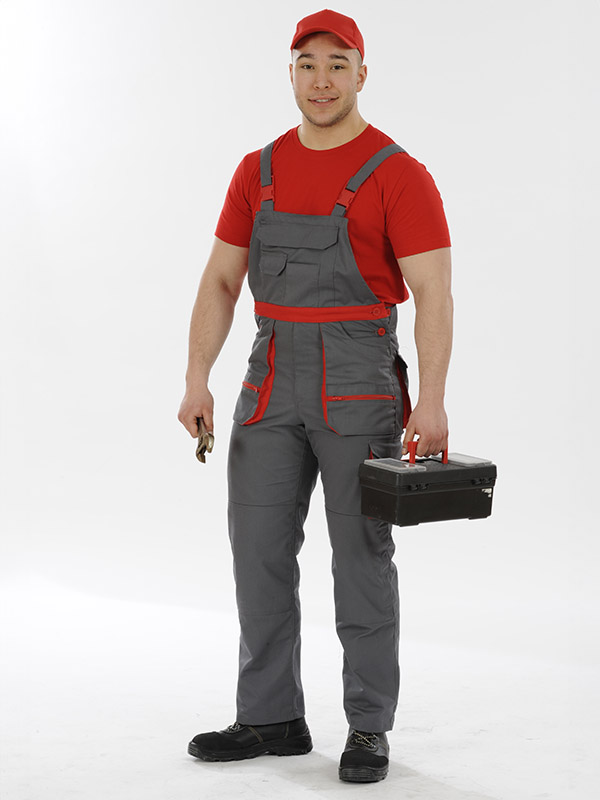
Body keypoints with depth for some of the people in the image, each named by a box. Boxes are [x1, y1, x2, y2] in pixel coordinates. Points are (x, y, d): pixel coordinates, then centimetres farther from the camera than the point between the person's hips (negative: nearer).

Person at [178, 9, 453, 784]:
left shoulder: (398, 175, -6)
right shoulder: (259, 171, 10)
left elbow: (433, 293, -12)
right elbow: (220, 282, 10)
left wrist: (431, 399, -22)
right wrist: (197, 381, 0)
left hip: (360, 384, -5)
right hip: (272, 382, 5)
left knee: (361, 555, 0)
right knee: (259, 549, 6)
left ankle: (369, 729, 11)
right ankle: (271, 718, 18)